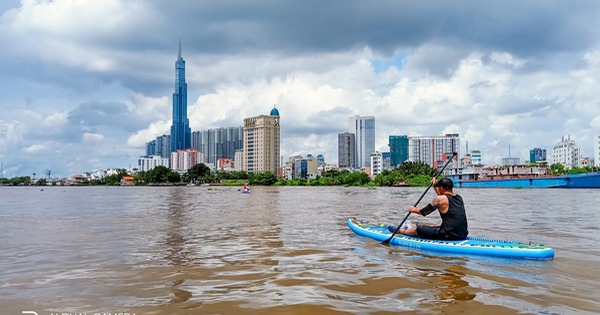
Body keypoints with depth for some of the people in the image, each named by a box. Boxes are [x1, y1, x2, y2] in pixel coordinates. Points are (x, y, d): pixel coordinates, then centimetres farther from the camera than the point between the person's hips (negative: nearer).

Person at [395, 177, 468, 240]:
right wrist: (435, 187, 36)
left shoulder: (440, 199, -12)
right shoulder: (459, 198, 9)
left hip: (449, 236, -8)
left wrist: (414, 210, 19)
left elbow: (424, 212, 0)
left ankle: (403, 231, 38)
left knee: (418, 229, 10)